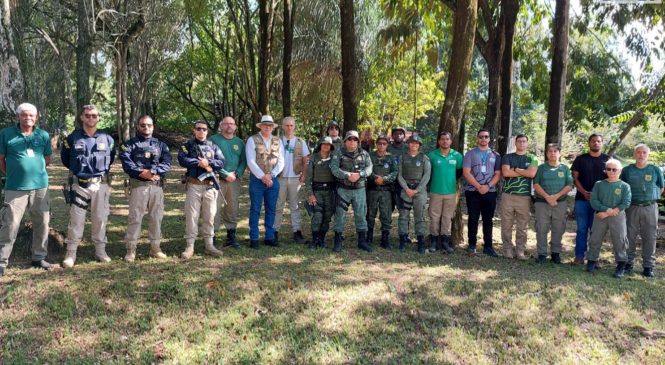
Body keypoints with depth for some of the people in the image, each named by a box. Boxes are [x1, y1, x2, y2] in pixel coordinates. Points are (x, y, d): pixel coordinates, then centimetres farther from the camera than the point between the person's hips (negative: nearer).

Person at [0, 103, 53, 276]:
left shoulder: (43, 135, 6)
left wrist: (35, 169, 10)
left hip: (40, 186, 3)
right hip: (15, 187, -3)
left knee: (42, 222, 9)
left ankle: (39, 257, 22)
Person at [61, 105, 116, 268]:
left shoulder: (107, 139, 3)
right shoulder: (72, 138, 0)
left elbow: (111, 158, 19)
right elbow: (65, 158, 15)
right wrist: (77, 169, 14)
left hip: (100, 184, 2)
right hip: (79, 185, -1)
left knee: (100, 218, 7)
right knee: (76, 219, 0)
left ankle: (100, 250, 18)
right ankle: (71, 253, 7)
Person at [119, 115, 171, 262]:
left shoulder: (160, 145, 14)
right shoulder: (129, 144, 7)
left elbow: (167, 163, -1)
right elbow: (126, 163, -9)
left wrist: (152, 171, -16)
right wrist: (141, 173, -20)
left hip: (157, 185, 3)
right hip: (138, 185, -3)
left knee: (157, 217, 7)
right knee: (135, 217, -2)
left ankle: (155, 248, 17)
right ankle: (131, 249, 5)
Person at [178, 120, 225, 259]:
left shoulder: (213, 146, 11)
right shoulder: (187, 146, 5)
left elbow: (221, 162, 0)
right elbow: (182, 160, -13)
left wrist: (208, 162, -15)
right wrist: (200, 163, -15)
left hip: (210, 185, 2)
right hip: (194, 185, -2)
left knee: (209, 216, 7)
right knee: (191, 215, -1)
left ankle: (209, 245, 15)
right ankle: (189, 246, 6)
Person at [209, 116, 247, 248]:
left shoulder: (239, 142, 14)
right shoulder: (214, 140, -1)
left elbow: (243, 161, 12)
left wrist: (237, 174, -6)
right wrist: (226, 174, -12)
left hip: (234, 180, 5)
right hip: (217, 180, -4)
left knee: (233, 209, 8)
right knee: (215, 209, -7)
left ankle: (231, 236, 17)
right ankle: (211, 236, 0)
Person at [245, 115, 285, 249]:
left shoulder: (278, 141, 10)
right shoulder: (252, 140, -1)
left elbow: (281, 162, 5)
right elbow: (251, 162, -8)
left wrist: (270, 175, -8)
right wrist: (263, 177, -13)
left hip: (273, 180, 4)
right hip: (257, 180, -3)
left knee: (271, 210, 8)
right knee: (255, 210, 0)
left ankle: (270, 237, 16)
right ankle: (254, 239, 6)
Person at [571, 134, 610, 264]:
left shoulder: (607, 160, 7)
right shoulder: (580, 159, 6)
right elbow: (575, 178, 3)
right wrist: (584, 192, -11)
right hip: (582, 199, 0)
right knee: (581, 228, 3)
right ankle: (579, 256, 8)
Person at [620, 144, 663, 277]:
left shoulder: (655, 170, 4)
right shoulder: (627, 170, 4)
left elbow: (661, 188, 13)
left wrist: (651, 199, 7)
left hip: (650, 207, 0)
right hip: (631, 207, 0)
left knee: (650, 237, 1)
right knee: (630, 236, 4)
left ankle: (648, 266, 9)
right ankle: (628, 263, 14)